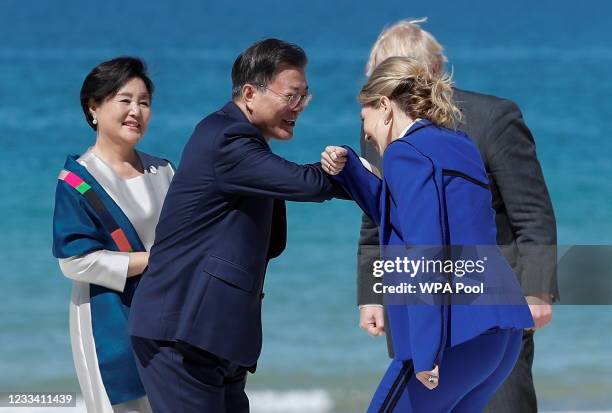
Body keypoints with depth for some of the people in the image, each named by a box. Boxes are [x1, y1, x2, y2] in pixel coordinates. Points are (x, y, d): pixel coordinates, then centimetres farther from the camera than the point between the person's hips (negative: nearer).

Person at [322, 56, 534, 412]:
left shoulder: (407, 152, -7)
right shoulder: (458, 145, 20)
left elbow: (423, 254, -17)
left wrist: (426, 351, -19)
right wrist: (348, 168, 18)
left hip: (457, 332, -9)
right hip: (503, 329, 9)